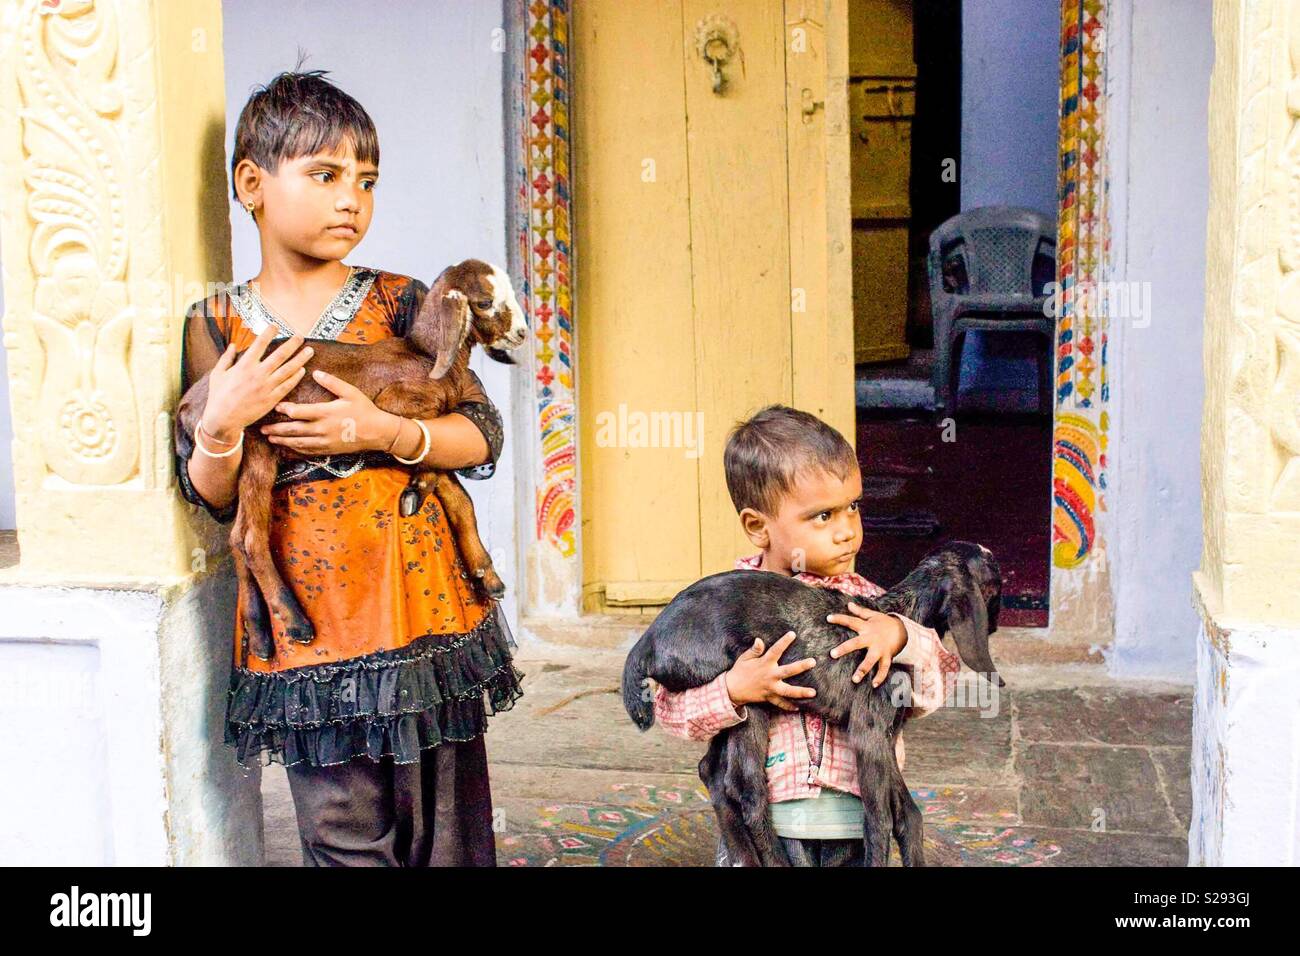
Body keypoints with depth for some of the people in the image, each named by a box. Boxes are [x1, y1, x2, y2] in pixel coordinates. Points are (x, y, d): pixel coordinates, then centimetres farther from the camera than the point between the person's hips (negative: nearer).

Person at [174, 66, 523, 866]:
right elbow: (210, 496, 4)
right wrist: (224, 424, -16)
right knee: (344, 836, 9)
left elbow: (483, 434, -1)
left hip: (421, 599, 0)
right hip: (307, 621, 0)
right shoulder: (218, 324, 2)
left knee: (445, 827, 9)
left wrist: (382, 432, -17)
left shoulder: (398, 301, 1)